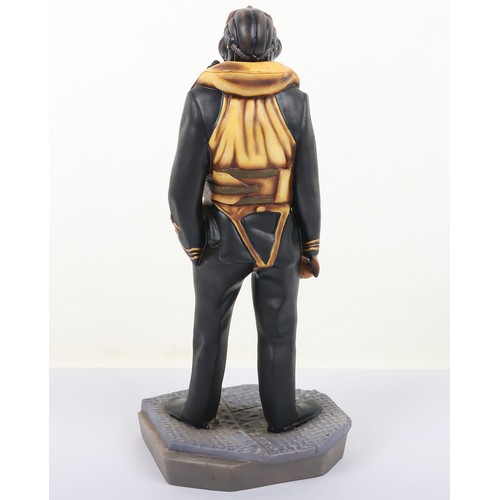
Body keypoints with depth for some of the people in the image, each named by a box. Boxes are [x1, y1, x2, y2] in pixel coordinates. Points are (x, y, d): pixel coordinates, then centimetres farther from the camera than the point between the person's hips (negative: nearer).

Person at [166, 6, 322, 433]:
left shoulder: (204, 99, -13)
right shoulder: (294, 99, -9)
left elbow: (185, 183, -13)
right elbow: (307, 182, -8)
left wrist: (192, 243, -1)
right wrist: (311, 245, 2)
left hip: (222, 236, 0)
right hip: (279, 237, 1)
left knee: (211, 325, 17)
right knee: (278, 329, 15)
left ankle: (200, 409, 32)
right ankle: (281, 413, 29)